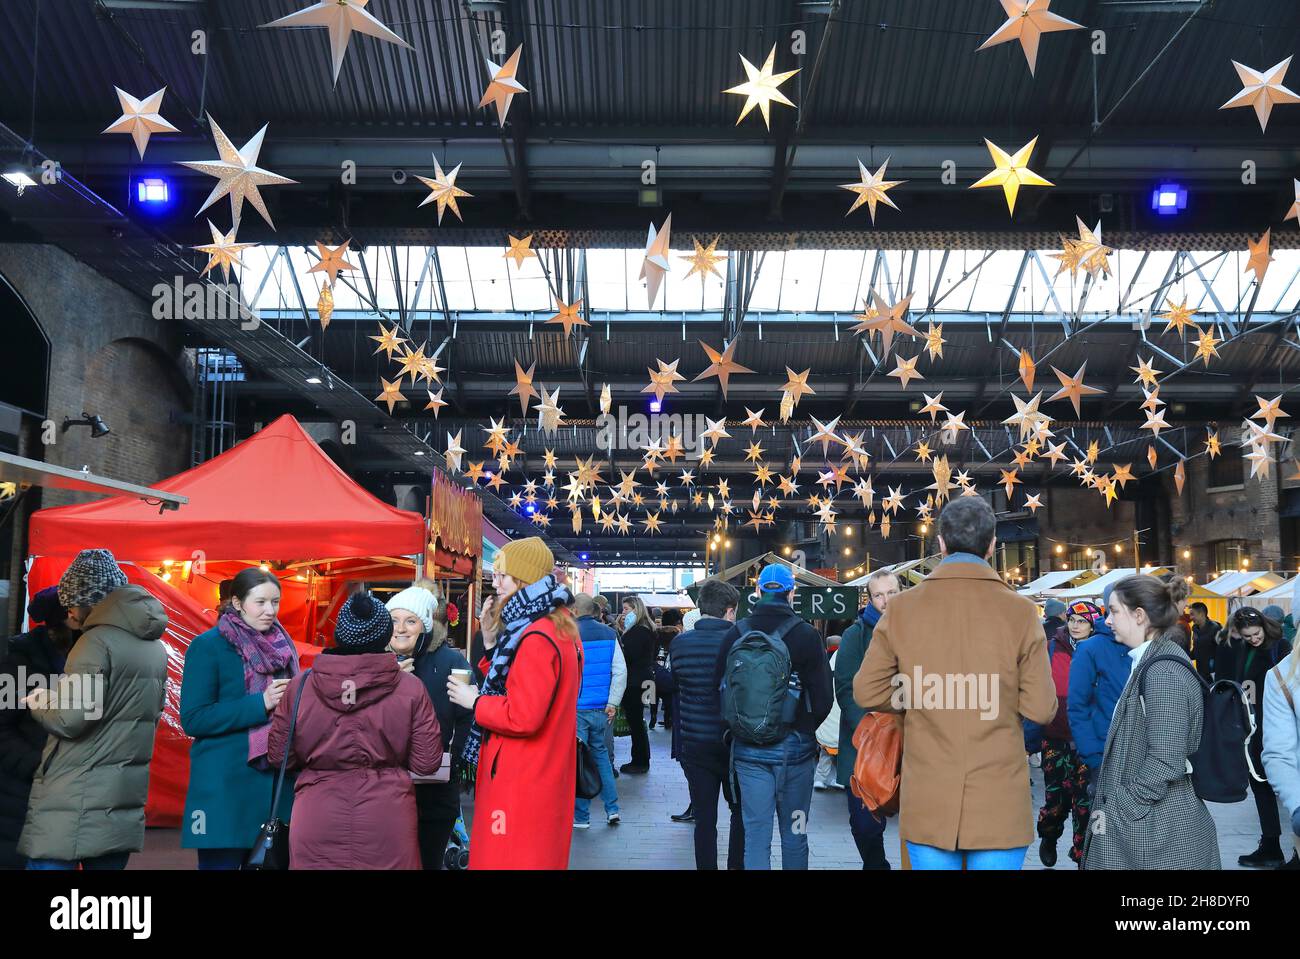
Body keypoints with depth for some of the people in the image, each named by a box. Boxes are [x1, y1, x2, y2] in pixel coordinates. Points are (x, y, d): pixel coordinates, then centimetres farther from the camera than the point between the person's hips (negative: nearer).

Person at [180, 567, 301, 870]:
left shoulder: (282, 645, 9)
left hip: (277, 780, 5)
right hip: (226, 785, -5)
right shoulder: (207, 646, -7)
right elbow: (193, 719, -12)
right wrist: (260, 703, -19)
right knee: (222, 862, 3)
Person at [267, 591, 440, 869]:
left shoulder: (301, 684, -5)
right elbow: (426, 763, -4)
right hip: (387, 825, -1)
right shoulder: (410, 687, -9)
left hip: (316, 824, 1)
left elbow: (278, 757, 3)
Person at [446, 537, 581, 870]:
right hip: (542, 776, 10)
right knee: (539, 855, 17)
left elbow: (524, 717, -25)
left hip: (522, 780, -10)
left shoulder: (537, 639, -20)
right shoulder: (557, 627, 12)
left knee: (511, 858, -1)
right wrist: (494, 647, 7)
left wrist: (475, 701, -10)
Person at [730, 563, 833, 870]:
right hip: (796, 747, -1)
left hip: (748, 749, 1)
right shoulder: (807, 634, -8)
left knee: (756, 834, 5)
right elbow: (823, 697, -6)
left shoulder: (737, 633, -3)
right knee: (794, 834, 12)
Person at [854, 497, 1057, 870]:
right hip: (999, 801, -1)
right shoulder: (1021, 612, -7)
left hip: (927, 800, 1)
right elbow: (1041, 708, -6)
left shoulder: (901, 608, -4)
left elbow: (867, 692, -2)